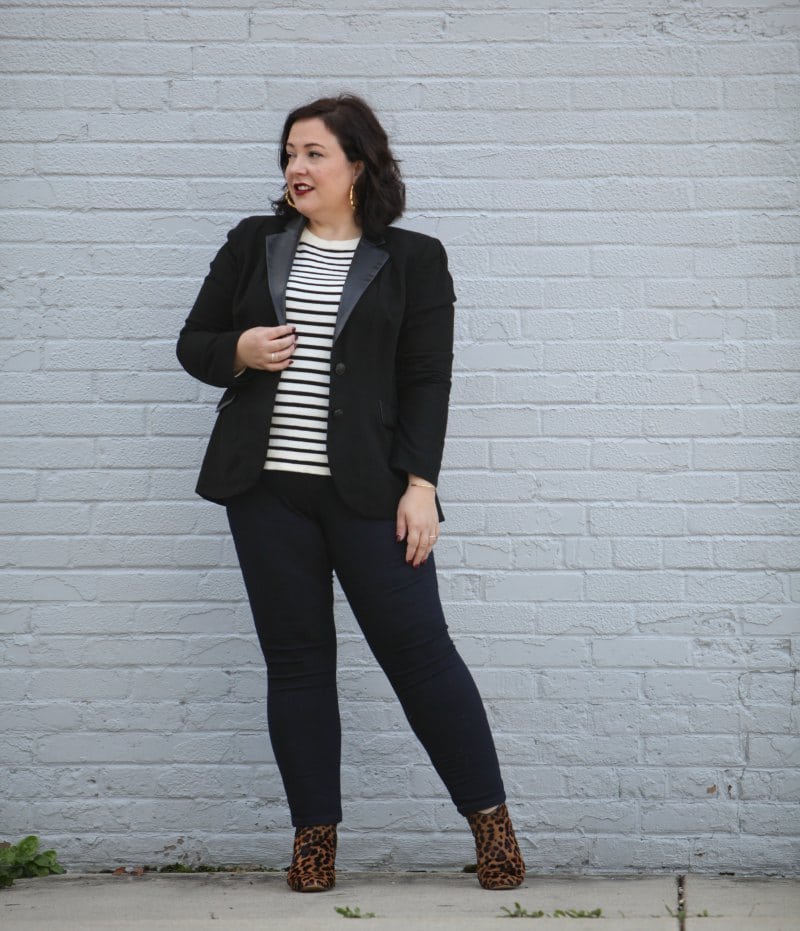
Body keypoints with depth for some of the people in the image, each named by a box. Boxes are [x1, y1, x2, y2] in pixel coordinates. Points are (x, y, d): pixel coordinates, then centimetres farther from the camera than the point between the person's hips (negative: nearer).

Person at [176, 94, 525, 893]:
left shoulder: (412, 260, 4)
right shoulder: (252, 245, 11)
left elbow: (427, 382, 0)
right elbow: (193, 343, 15)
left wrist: (420, 484, -9)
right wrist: (239, 351, -7)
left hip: (368, 491, -3)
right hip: (266, 488, 3)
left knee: (418, 646, -4)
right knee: (295, 657, 6)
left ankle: (489, 813, 8)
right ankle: (315, 830, 15)